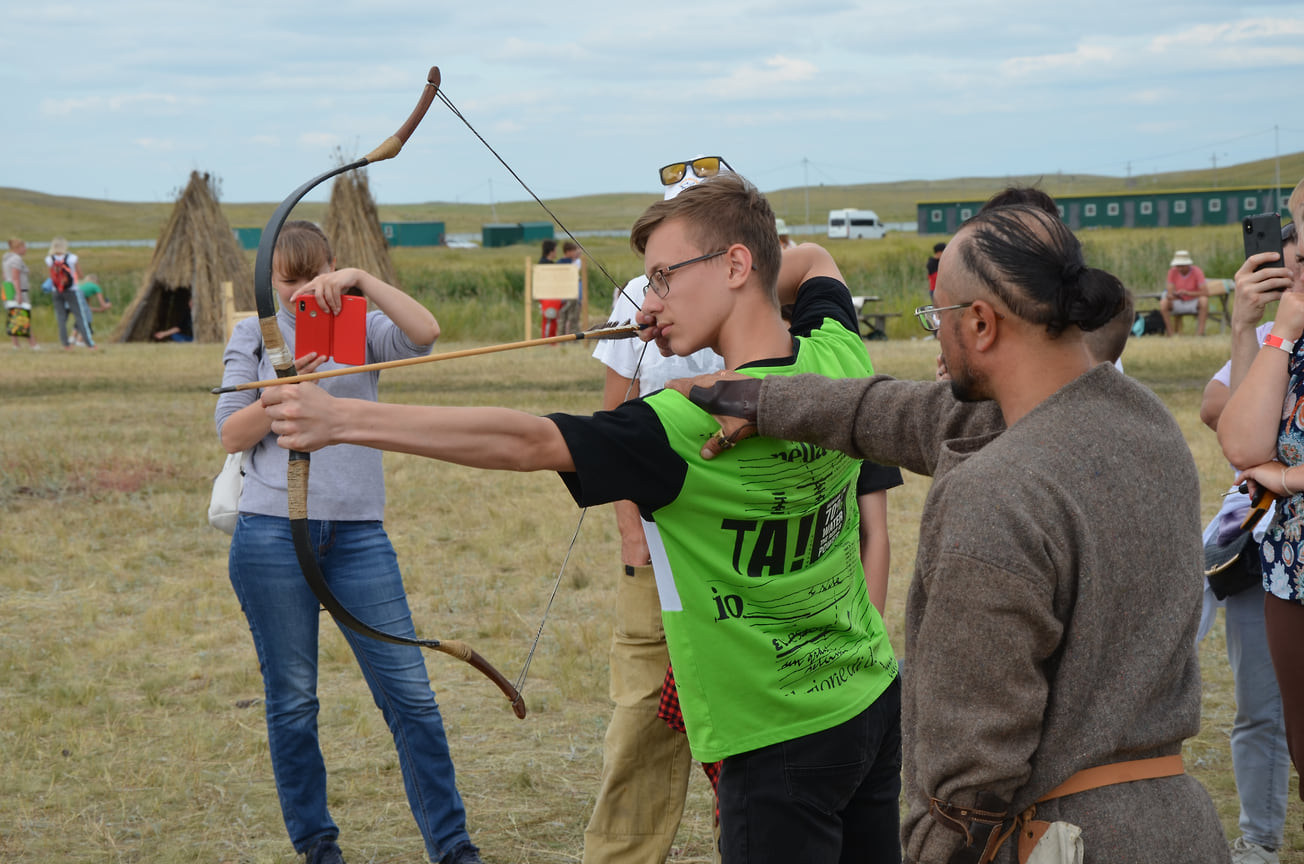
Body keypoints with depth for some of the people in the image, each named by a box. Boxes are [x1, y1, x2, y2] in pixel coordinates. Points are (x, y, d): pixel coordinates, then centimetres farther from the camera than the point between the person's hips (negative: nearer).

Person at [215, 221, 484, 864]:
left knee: (409, 692, -2)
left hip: (357, 533, 1)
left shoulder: (361, 329, 10)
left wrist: (364, 280, -18)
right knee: (292, 700, 6)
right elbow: (231, 435, 1)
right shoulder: (253, 336, 9)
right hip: (272, 534, -1)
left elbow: (425, 333, -10)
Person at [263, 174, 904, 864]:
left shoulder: (693, 426, -25)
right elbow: (813, 260, 20)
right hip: (873, 701, 8)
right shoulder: (836, 358, -3)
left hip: (783, 740, -8)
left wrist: (339, 419, -29)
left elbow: (524, 443, -29)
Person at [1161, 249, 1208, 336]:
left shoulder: (1197, 272, -18)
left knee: (1204, 300, -35)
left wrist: (1188, 293, -40)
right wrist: (1170, 295, -39)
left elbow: (1206, 293, -26)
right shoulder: (1173, 272, -11)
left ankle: (1200, 332, -29)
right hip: (1179, 304, 2)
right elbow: (1169, 292, -13)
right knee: (1163, 303, -26)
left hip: (1194, 303, -2)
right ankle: (1171, 332, -19)